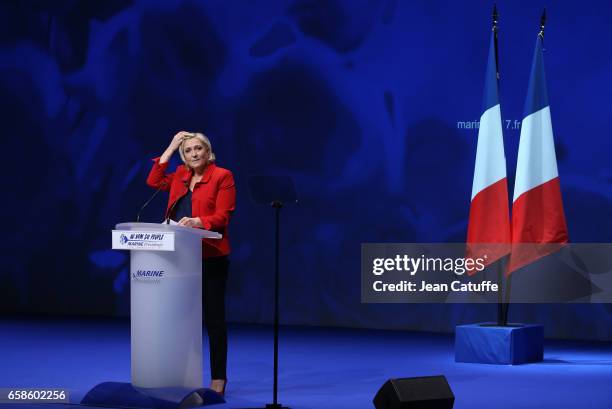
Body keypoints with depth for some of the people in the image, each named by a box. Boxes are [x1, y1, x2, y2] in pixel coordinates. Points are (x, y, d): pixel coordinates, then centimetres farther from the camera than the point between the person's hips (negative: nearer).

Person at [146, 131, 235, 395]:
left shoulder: (222, 176, -4)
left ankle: (218, 378, 5)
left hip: (210, 256, -6)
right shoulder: (180, 175, 15)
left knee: (213, 317, -1)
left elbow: (222, 216, -11)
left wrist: (197, 221, -29)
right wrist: (170, 148, 5)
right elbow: (154, 182, 4)